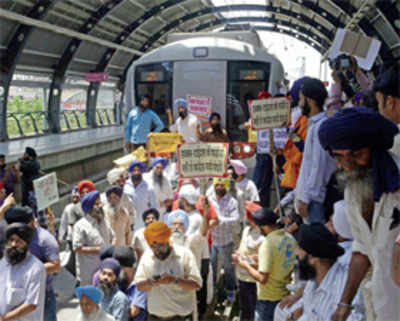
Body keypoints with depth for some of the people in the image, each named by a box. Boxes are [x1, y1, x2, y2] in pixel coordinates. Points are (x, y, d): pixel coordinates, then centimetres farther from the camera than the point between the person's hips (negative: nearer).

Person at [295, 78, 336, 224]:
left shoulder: (321, 126, -16)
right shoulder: (314, 123, 14)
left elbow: (319, 166, -20)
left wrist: (305, 198, -18)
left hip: (314, 199, -9)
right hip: (307, 194, 9)